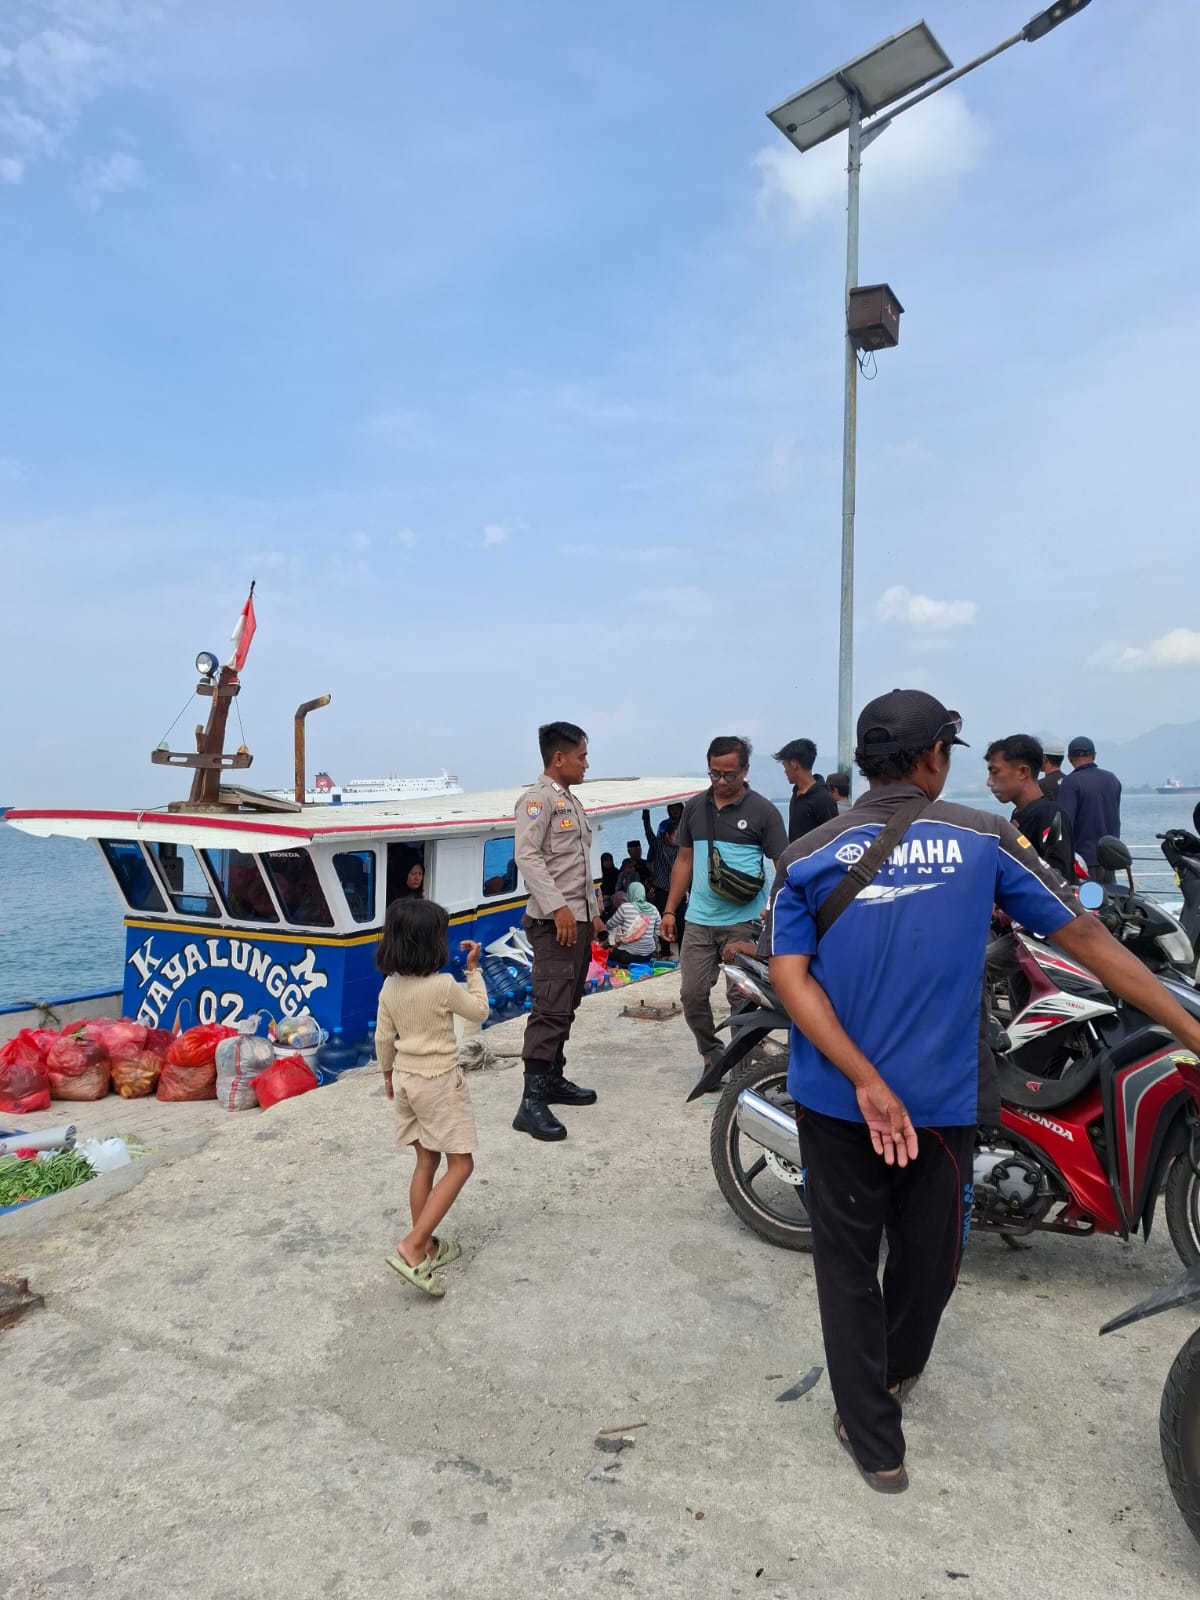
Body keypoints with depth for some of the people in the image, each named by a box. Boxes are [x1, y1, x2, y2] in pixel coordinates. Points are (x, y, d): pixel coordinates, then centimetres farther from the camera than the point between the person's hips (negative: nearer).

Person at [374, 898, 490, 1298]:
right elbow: (480, 1012, -4)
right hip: (440, 1082, -7)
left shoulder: (390, 987, -3)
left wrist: (387, 1073, 21)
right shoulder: (444, 986, -20)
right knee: (460, 1164, 1)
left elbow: (383, 1038, 6)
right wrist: (474, 969, 1)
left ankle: (427, 1246, 25)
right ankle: (411, 1249, -8)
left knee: (426, 1162, 18)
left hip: (406, 1079, 7)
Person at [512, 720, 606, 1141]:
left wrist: (593, 911, 22)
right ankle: (532, 1102, -14)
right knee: (550, 1009, -14)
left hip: (579, 920, 10)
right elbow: (527, 856, -20)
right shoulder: (538, 798, -9)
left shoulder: (572, 803, 20)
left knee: (567, 1007, 14)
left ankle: (553, 1080, 24)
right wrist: (558, 907, -26)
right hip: (554, 922, -10)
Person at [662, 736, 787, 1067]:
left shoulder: (763, 811, -3)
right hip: (698, 920, 4)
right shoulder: (694, 807, 10)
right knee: (692, 994, 5)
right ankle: (711, 1056, 24)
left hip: (745, 923, -4)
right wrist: (670, 910, 12)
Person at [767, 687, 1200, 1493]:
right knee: (928, 1251, 25)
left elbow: (790, 976, -13)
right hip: (937, 1099, 0)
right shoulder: (984, 838, -7)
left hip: (834, 1095, 0)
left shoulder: (806, 857, -4)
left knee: (848, 1259, 17)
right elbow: (1087, 936, -4)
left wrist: (865, 1081, -15)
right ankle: (897, 1370, 50)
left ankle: (875, 1437, 28)